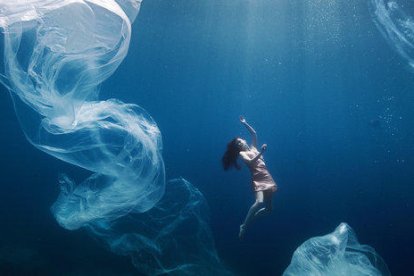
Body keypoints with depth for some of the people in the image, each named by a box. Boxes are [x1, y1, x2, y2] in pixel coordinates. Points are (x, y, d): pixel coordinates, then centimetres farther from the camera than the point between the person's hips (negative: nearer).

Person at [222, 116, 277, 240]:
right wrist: (261, 152, -26)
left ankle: (251, 217, 29)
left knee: (268, 208, 6)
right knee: (259, 202, -30)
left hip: (268, 178, 7)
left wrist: (245, 124, 13)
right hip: (258, 180, -6)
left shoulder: (253, 147, 17)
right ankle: (244, 226, -18)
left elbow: (254, 134, 15)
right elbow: (250, 162, -18)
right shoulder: (242, 153, 0)